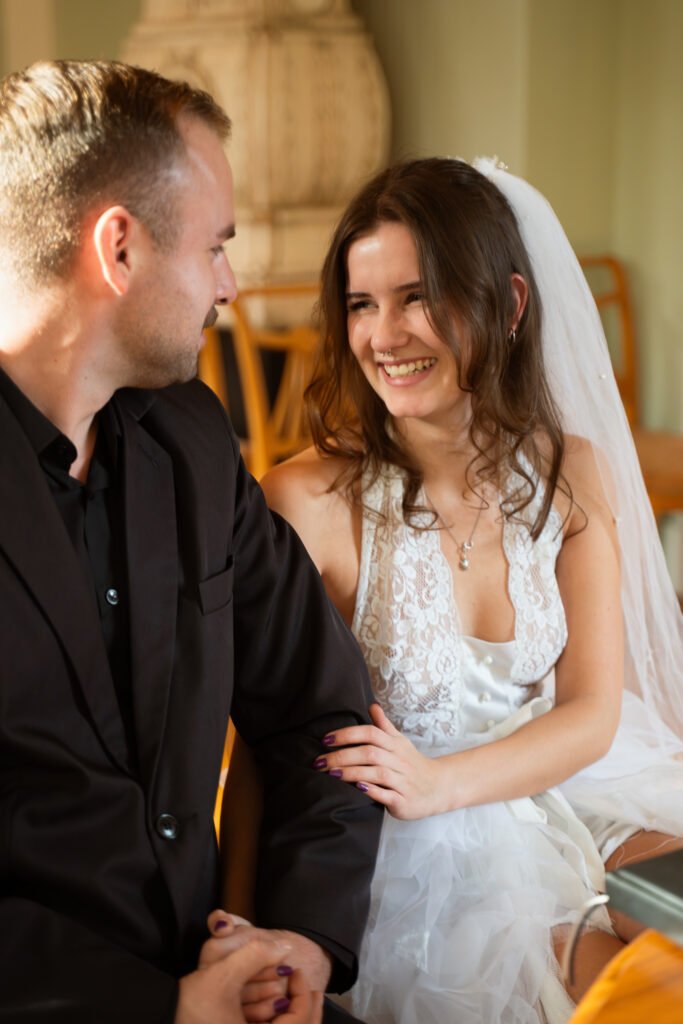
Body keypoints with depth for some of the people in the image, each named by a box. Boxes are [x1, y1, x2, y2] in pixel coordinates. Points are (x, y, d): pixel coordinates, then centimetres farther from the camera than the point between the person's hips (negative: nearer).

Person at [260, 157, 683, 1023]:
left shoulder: (571, 474, -2)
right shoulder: (308, 500, -16)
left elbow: (592, 711, -2)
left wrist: (437, 783, -19)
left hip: (557, 781, 4)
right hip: (407, 852, -4)